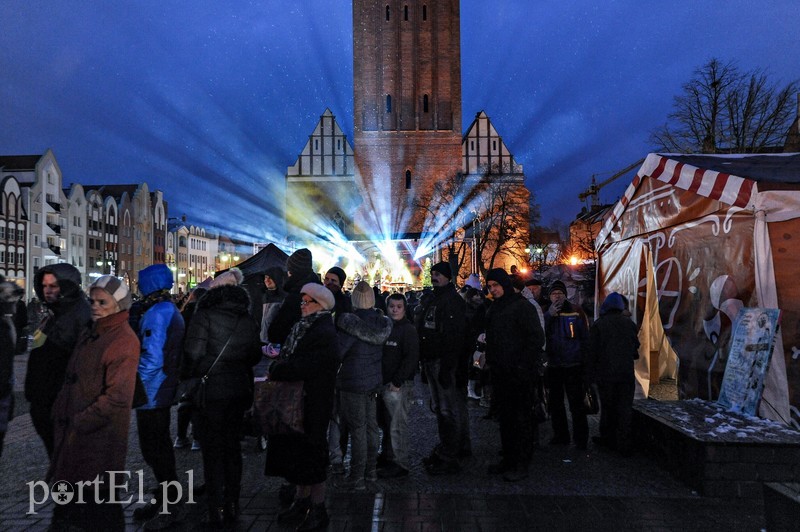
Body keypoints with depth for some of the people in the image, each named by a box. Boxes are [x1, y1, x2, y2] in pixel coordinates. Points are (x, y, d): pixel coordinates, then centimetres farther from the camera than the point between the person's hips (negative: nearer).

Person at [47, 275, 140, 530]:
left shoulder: (124, 340, -17)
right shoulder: (89, 334, 11)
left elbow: (117, 396, -21)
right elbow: (72, 379, 19)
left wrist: (80, 422, -16)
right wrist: (62, 412, 9)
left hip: (101, 434, -8)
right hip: (74, 432, 8)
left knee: (98, 498, 6)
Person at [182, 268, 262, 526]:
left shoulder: (204, 316, -13)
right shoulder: (248, 320, 2)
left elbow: (193, 355, -16)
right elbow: (255, 355, 10)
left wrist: (187, 380, -1)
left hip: (211, 391, -4)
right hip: (239, 391, 5)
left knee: (212, 450, 8)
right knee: (232, 446, 16)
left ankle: (217, 510, 14)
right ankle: (232, 507, 26)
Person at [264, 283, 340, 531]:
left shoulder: (324, 334, -18)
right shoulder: (303, 327, 12)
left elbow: (303, 367, -25)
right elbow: (289, 357, 12)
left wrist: (274, 370, -13)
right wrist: (277, 368, -9)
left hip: (312, 405, -8)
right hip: (295, 402, 8)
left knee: (311, 457, 3)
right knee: (297, 454, 17)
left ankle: (317, 510, 18)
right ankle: (301, 501, 33)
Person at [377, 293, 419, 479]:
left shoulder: (408, 329, -9)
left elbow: (411, 358, -16)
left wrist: (397, 382, -17)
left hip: (399, 386, -7)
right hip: (384, 384, 7)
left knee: (397, 426, -2)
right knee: (386, 423, 16)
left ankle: (400, 464, 9)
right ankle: (388, 456, 30)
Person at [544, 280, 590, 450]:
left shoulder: (576, 312, -2)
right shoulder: (546, 313, 5)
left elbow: (585, 337, -1)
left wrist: (585, 362, -4)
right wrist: (549, 315, -20)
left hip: (573, 366, -3)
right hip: (553, 366, 4)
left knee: (576, 404, -1)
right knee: (555, 403, 13)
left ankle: (581, 438, 11)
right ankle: (560, 435, 25)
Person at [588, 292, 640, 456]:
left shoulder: (598, 325, -6)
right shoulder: (629, 324, 3)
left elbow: (593, 352, -6)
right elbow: (636, 349, 12)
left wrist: (592, 375, 0)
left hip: (606, 374, -2)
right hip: (627, 374, 2)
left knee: (607, 407, 11)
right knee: (625, 409, 4)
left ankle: (608, 439, 19)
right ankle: (624, 444, 3)